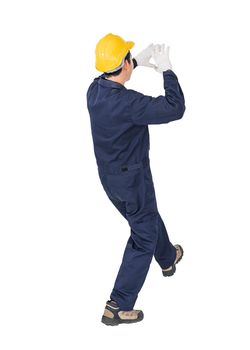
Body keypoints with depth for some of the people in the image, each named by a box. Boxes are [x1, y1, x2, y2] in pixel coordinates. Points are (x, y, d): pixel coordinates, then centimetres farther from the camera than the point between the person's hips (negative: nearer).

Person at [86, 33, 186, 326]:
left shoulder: (94, 90, -7)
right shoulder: (128, 103, -32)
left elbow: (109, 74, 19)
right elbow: (175, 109, -29)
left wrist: (138, 61, 16)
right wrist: (166, 70, -20)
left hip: (108, 176, 8)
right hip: (132, 178, -8)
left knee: (148, 217, 31)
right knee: (144, 236, 6)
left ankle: (168, 259, 57)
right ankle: (118, 307, 6)